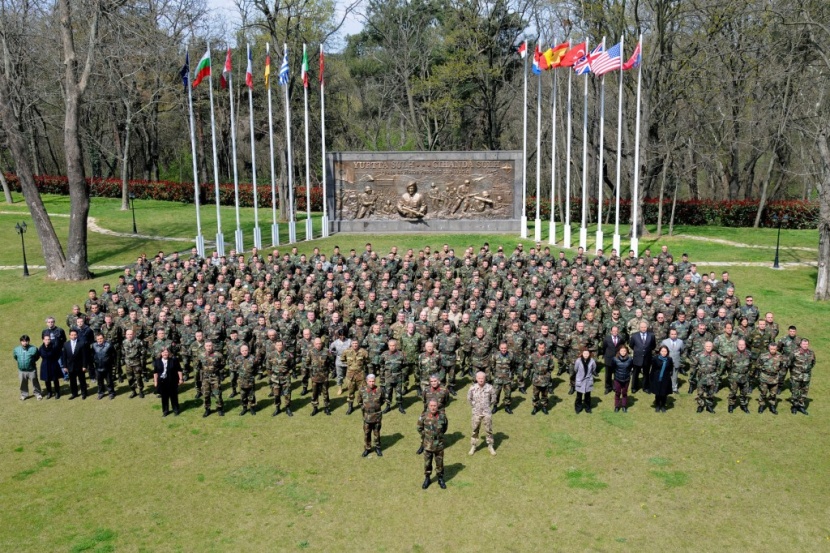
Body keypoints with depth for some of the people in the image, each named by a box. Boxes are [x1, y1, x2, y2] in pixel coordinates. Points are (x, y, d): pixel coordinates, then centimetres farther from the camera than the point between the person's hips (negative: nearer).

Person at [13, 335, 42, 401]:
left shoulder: (33, 349, -14)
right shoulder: (17, 349, -5)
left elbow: (37, 356, 3)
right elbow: (15, 357, 15)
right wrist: (20, 362, 12)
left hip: (32, 370, -2)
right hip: (21, 371, 3)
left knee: (35, 383, 9)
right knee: (23, 383, 16)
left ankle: (38, 394, 24)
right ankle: (24, 394, 34)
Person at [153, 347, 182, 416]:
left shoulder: (174, 360, -7)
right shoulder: (157, 361, 1)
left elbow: (179, 370, -3)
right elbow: (155, 372, 6)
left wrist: (181, 378, -3)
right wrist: (155, 381, 4)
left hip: (172, 382, -2)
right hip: (162, 382, 2)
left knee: (174, 396, 9)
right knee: (164, 397, 11)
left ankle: (176, 410, 23)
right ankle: (165, 410, 24)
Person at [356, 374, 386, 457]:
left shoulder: (379, 390, -12)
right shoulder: (362, 390, -10)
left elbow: (383, 399, 8)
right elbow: (359, 401, 9)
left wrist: (377, 406, 5)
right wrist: (363, 407, 3)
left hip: (377, 415, 0)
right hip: (367, 416, 0)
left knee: (377, 433, 12)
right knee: (366, 433, 10)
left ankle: (377, 448, 29)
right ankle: (367, 448, 27)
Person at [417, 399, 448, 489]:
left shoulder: (442, 416, -11)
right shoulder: (424, 416, -14)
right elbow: (419, 428, 3)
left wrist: (439, 435, 9)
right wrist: (425, 435, 5)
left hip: (439, 445, 0)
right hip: (427, 445, 0)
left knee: (439, 463, 13)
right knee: (427, 463, 13)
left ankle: (440, 479, 32)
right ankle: (427, 478, 32)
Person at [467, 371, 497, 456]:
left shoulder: (489, 388, -13)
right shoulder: (473, 388, -9)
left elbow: (493, 398, 5)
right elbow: (469, 398, 9)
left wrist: (489, 405, 7)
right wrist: (473, 406, 8)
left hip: (487, 413, -1)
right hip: (476, 413, 1)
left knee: (488, 430, 7)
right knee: (475, 430, 9)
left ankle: (490, 446, 22)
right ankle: (473, 446, 22)